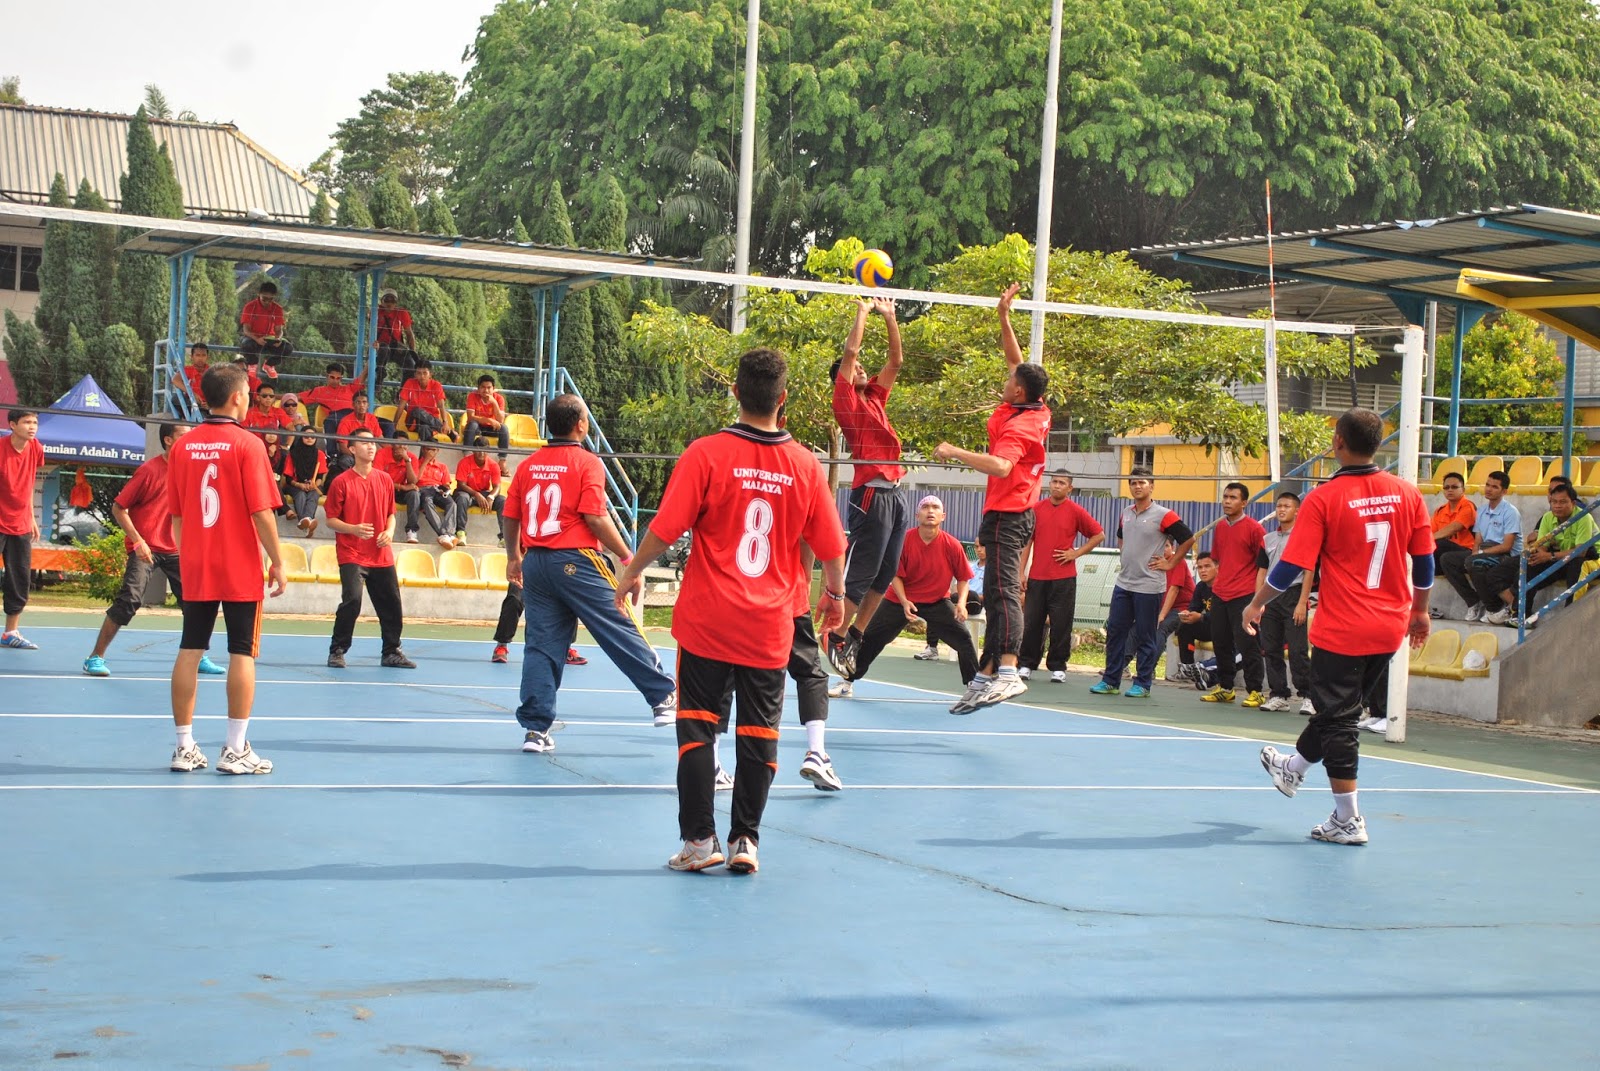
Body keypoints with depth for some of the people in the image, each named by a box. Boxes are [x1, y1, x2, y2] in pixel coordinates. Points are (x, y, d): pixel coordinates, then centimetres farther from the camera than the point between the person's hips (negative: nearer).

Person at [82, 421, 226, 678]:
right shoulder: (149, 470, -12)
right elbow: (119, 508, -10)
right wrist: (138, 541, -18)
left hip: (174, 548, 6)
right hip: (145, 547, -6)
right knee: (129, 600, -16)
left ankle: (199, 657, 20)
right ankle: (95, 657, -7)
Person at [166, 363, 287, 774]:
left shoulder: (182, 445, 3)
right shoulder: (247, 444, -10)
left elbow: (175, 515, 7)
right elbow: (261, 512, -13)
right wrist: (277, 562, -5)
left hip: (195, 569, 4)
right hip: (241, 570, -4)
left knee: (190, 652, 7)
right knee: (242, 654, 1)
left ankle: (185, 747, 9)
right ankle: (235, 750, 1)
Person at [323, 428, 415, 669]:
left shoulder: (385, 480, 8)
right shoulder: (341, 482, -5)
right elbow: (331, 519, -4)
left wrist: (389, 531, -4)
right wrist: (353, 529, -21)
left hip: (381, 556, 5)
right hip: (351, 555, -5)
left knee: (392, 605, 7)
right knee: (352, 600, -18)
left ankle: (392, 653, 22)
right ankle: (337, 651, -3)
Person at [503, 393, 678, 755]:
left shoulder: (528, 465, 8)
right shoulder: (587, 463, -7)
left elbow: (510, 517, 12)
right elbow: (595, 518, -14)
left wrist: (513, 558, 27)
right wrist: (627, 556, -6)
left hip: (535, 563, 5)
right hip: (575, 561, -5)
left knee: (541, 644, 7)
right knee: (621, 632, 4)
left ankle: (535, 728, 5)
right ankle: (664, 698, 13)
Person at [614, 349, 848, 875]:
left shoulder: (706, 453, -10)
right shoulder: (805, 465, -2)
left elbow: (665, 530, -9)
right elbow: (831, 546, 4)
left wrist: (632, 572, 9)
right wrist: (834, 594, 23)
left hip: (708, 620, -2)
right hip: (770, 629, 2)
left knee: (697, 727, 7)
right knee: (759, 734, 9)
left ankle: (699, 840, 5)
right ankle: (745, 841, 12)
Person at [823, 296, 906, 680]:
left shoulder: (874, 397, 20)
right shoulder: (846, 400, 0)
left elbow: (896, 360, 23)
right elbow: (850, 351, -7)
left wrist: (889, 317, 19)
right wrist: (863, 312, 3)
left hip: (894, 496, 8)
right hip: (872, 493, -8)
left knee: (884, 577, 10)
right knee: (859, 574, -6)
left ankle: (854, 637, 19)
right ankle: (835, 638, 4)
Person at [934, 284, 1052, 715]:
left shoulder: (1018, 426, -18)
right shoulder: (1038, 411, 8)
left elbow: (1001, 466, -37)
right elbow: (1018, 362, 21)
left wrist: (955, 452, -31)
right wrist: (1004, 320, 18)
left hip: (1006, 516, -10)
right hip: (1016, 513, 10)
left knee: (1003, 592, -19)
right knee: (997, 594, 11)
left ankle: (1008, 673, -29)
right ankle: (986, 675, 13)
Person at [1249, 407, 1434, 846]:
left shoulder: (1324, 498, -14)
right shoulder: (1407, 493, -1)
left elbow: (1291, 566, -12)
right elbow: (1424, 561, 7)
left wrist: (1257, 604, 3)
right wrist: (1420, 611, 22)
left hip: (1341, 632, -6)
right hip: (1390, 629, 6)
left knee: (1339, 719, 4)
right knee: (1338, 708, 22)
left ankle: (1348, 820, 5)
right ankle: (1293, 769, 45)